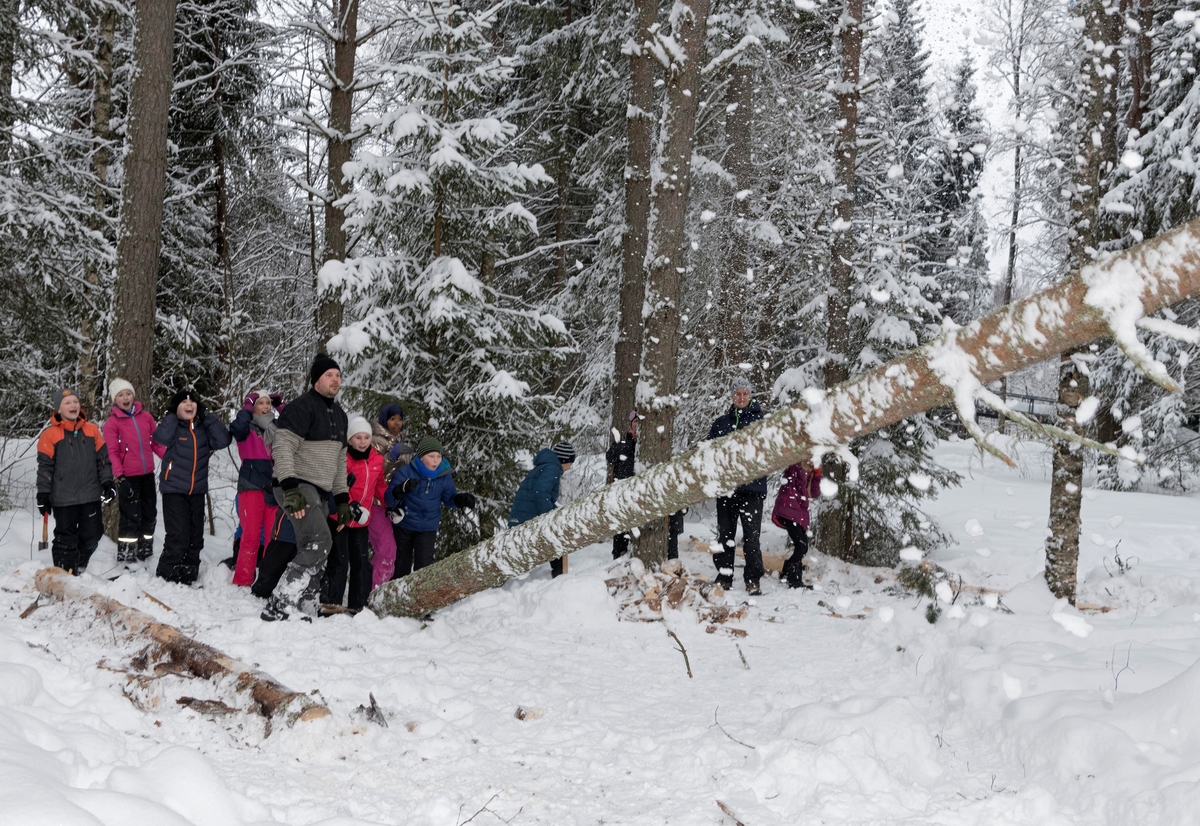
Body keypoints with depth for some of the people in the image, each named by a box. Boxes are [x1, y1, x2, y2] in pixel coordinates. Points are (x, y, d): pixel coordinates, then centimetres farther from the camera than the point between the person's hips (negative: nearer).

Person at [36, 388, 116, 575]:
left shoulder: (92, 430, 7)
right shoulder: (50, 434, -4)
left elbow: (103, 459, 11)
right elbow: (45, 467, -3)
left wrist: (107, 482, 3)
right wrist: (43, 494, -6)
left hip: (91, 496, 4)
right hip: (63, 499, -3)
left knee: (92, 535, 10)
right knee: (66, 538, 1)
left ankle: (79, 568, 30)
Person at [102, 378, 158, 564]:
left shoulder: (145, 416, 8)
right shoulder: (112, 422, -5)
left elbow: (156, 442, 12)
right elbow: (112, 452, -10)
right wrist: (120, 477, -19)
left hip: (147, 474, 5)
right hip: (128, 477, -5)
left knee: (150, 514, 13)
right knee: (131, 517, -5)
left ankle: (146, 553, 27)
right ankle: (126, 557, 5)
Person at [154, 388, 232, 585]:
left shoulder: (204, 428, 7)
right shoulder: (172, 426, -3)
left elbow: (224, 440, -8)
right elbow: (161, 438, -25)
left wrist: (207, 417, -7)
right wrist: (172, 415, -13)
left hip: (197, 490, 5)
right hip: (174, 490, -5)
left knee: (195, 537, 10)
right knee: (178, 536, -11)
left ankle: (189, 575, 22)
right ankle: (167, 575, 1)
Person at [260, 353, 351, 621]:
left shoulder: (339, 415, 20)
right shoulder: (301, 408, -8)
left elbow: (339, 460, 25)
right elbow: (283, 447, -18)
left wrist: (342, 498, 19)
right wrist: (290, 488, -29)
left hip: (319, 493, 9)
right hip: (297, 487, -9)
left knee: (313, 558, 4)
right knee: (319, 542, -23)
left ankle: (303, 611, 6)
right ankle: (279, 606, -22)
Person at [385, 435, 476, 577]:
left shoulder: (444, 476, -8)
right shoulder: (405, 472, -18)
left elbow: (449, 498, 9)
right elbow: (389, 500, -21)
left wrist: (462, 499, -14)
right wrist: (402, 489, -43)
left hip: (428, 529, 1)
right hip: (404, 526, -1)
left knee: (424, 565, -8)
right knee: (401, 565, 12)